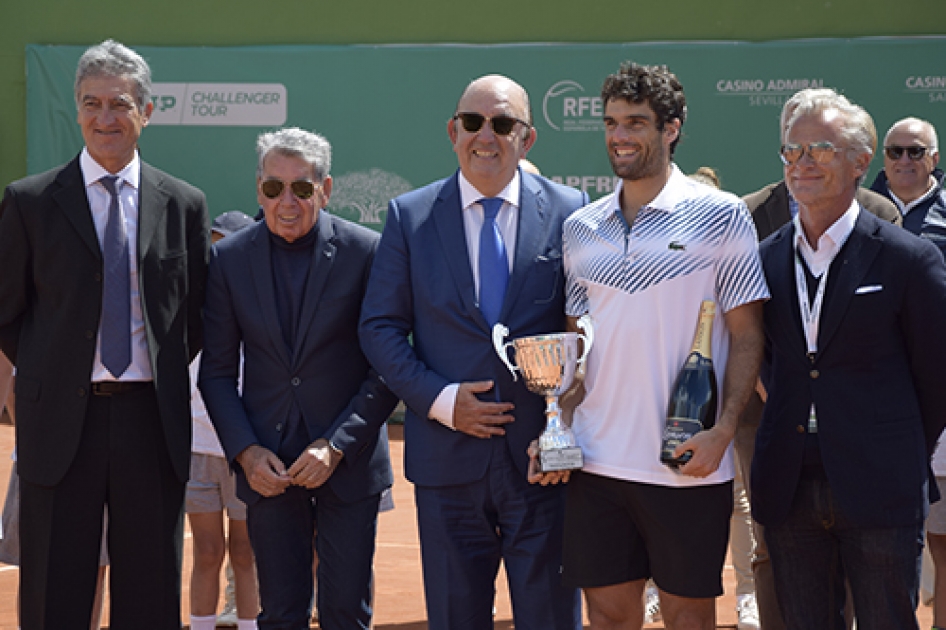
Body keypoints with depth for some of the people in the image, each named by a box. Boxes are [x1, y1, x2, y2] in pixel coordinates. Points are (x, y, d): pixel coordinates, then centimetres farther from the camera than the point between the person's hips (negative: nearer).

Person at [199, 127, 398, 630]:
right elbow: (216, 371, 6)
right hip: (267, 464, 2)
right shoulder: (229, 258, 2)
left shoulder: (366, 252, -5)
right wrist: (244, 451, -6)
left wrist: (337, 446, -12)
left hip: (349, 460, -2)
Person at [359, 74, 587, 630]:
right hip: (448, 454, 1)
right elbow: (381, 327, 3)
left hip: (544, 454, -1)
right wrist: (440, 400, -9)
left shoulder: (569, 212, 2)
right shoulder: (410, 216, 4)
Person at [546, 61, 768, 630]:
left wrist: (723, 430, -16)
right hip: (596, 461, 4)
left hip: (688, 463, -3)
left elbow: (747, 336, -3)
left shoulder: (720, 215, -2)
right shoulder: (581, 229, 10)